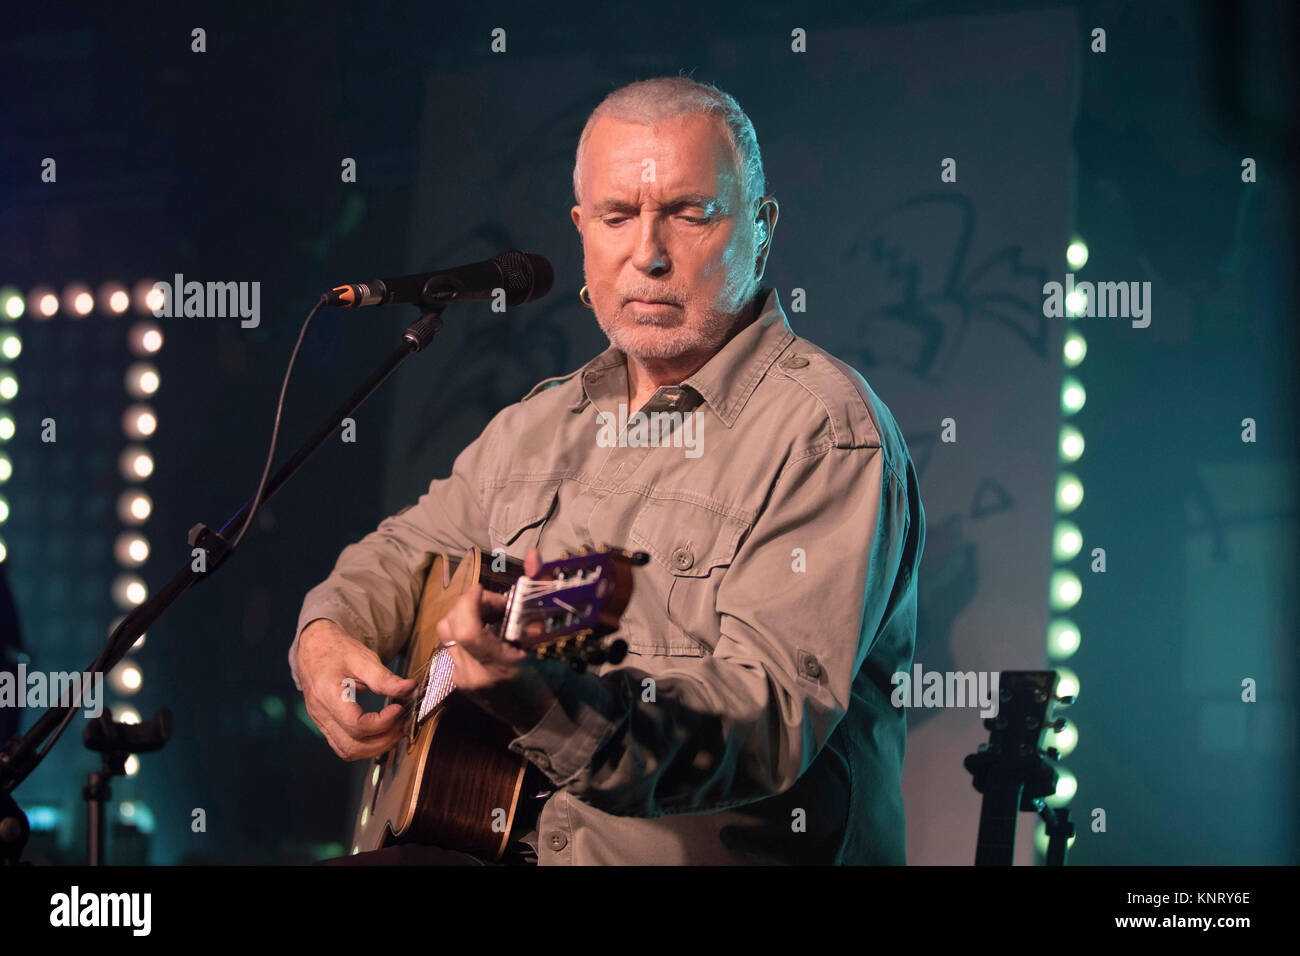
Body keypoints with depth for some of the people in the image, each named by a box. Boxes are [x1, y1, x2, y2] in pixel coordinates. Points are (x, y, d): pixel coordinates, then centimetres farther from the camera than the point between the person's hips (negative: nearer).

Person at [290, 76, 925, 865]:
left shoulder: (830, 434, -12)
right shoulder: (545, 421, 14)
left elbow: (772, 719, -24)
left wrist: (549, 698, -39)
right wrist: (327, 636, 3)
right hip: (505, 845, 6)